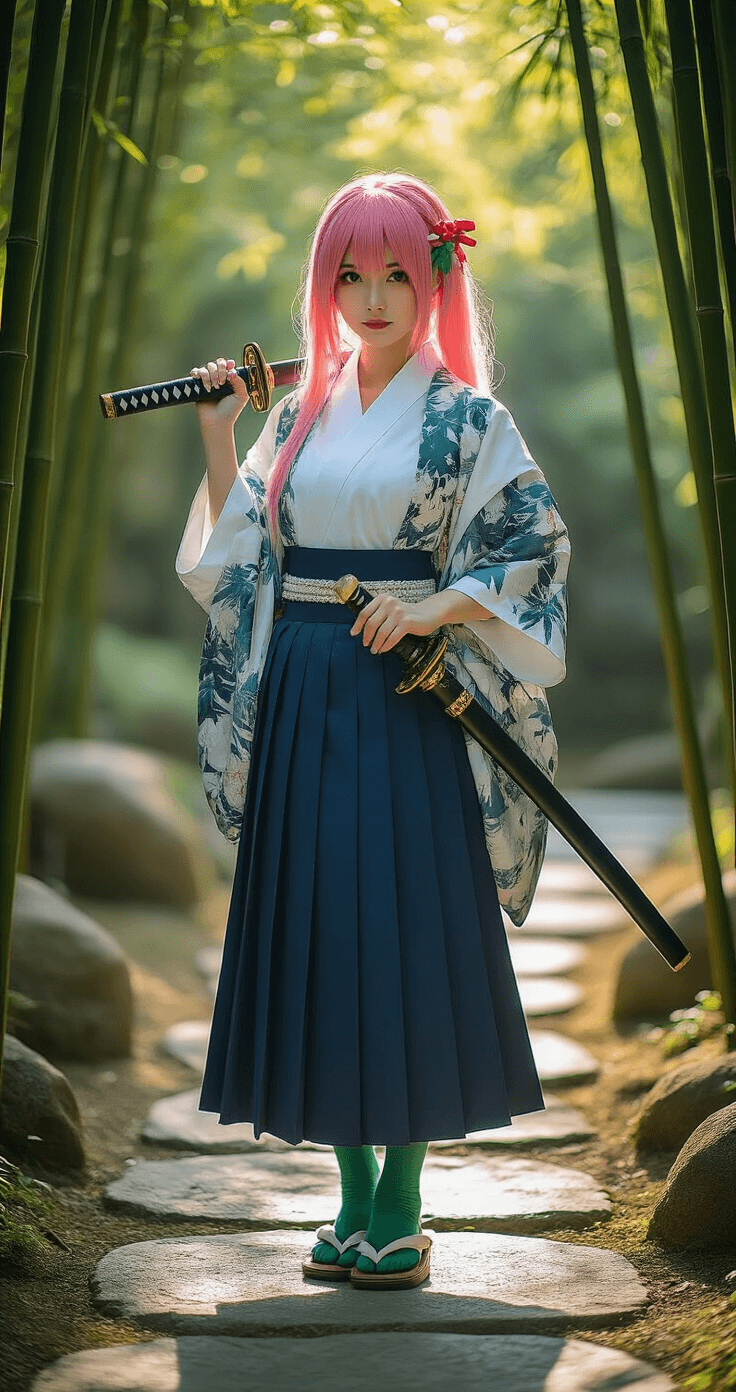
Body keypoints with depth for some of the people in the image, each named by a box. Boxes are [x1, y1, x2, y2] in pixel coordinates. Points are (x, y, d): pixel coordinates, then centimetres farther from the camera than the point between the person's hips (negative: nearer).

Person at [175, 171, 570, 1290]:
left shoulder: (466, 416, -1)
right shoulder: (299, 412, 13)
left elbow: (534, 549, -4)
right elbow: (243, 556, 10)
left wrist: (435, 607, -18)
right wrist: (217, 437, 1)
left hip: (408, 699, -4)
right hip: (300, 699, 5)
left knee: (407, 936, -3)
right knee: (317, 931, 5)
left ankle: (401, 1208, 7)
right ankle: (355, 1197, 17)